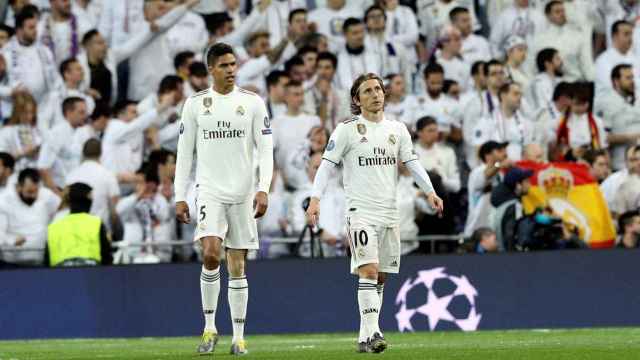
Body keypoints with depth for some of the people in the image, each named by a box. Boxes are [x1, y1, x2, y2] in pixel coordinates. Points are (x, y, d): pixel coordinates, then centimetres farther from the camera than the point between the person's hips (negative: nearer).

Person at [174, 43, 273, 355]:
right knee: (210, 253, -20)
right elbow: (184, 153, 7)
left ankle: (238, 337, 10)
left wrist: (263, 189, -12)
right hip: (210, 192, -1)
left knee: (237, 266, 4)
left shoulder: (253, 103, 3)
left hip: (242, 194, 1)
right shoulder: (195, 104, 4)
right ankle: (209, 327, -7)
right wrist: (180, 197, 2)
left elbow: (266, 150, 0)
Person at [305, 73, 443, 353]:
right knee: (369, 270, -19)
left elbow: (412, 162, 10)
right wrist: (315, 198, -16)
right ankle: (372, 333, -24)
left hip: (389, 213, 5)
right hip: (361, 212, -5)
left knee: (380, 277, 7)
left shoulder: (397, 129, 12)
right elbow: (327, 165, -4)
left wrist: (429, 191, -5)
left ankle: (365, 338, 15)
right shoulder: (347, 129, -2)